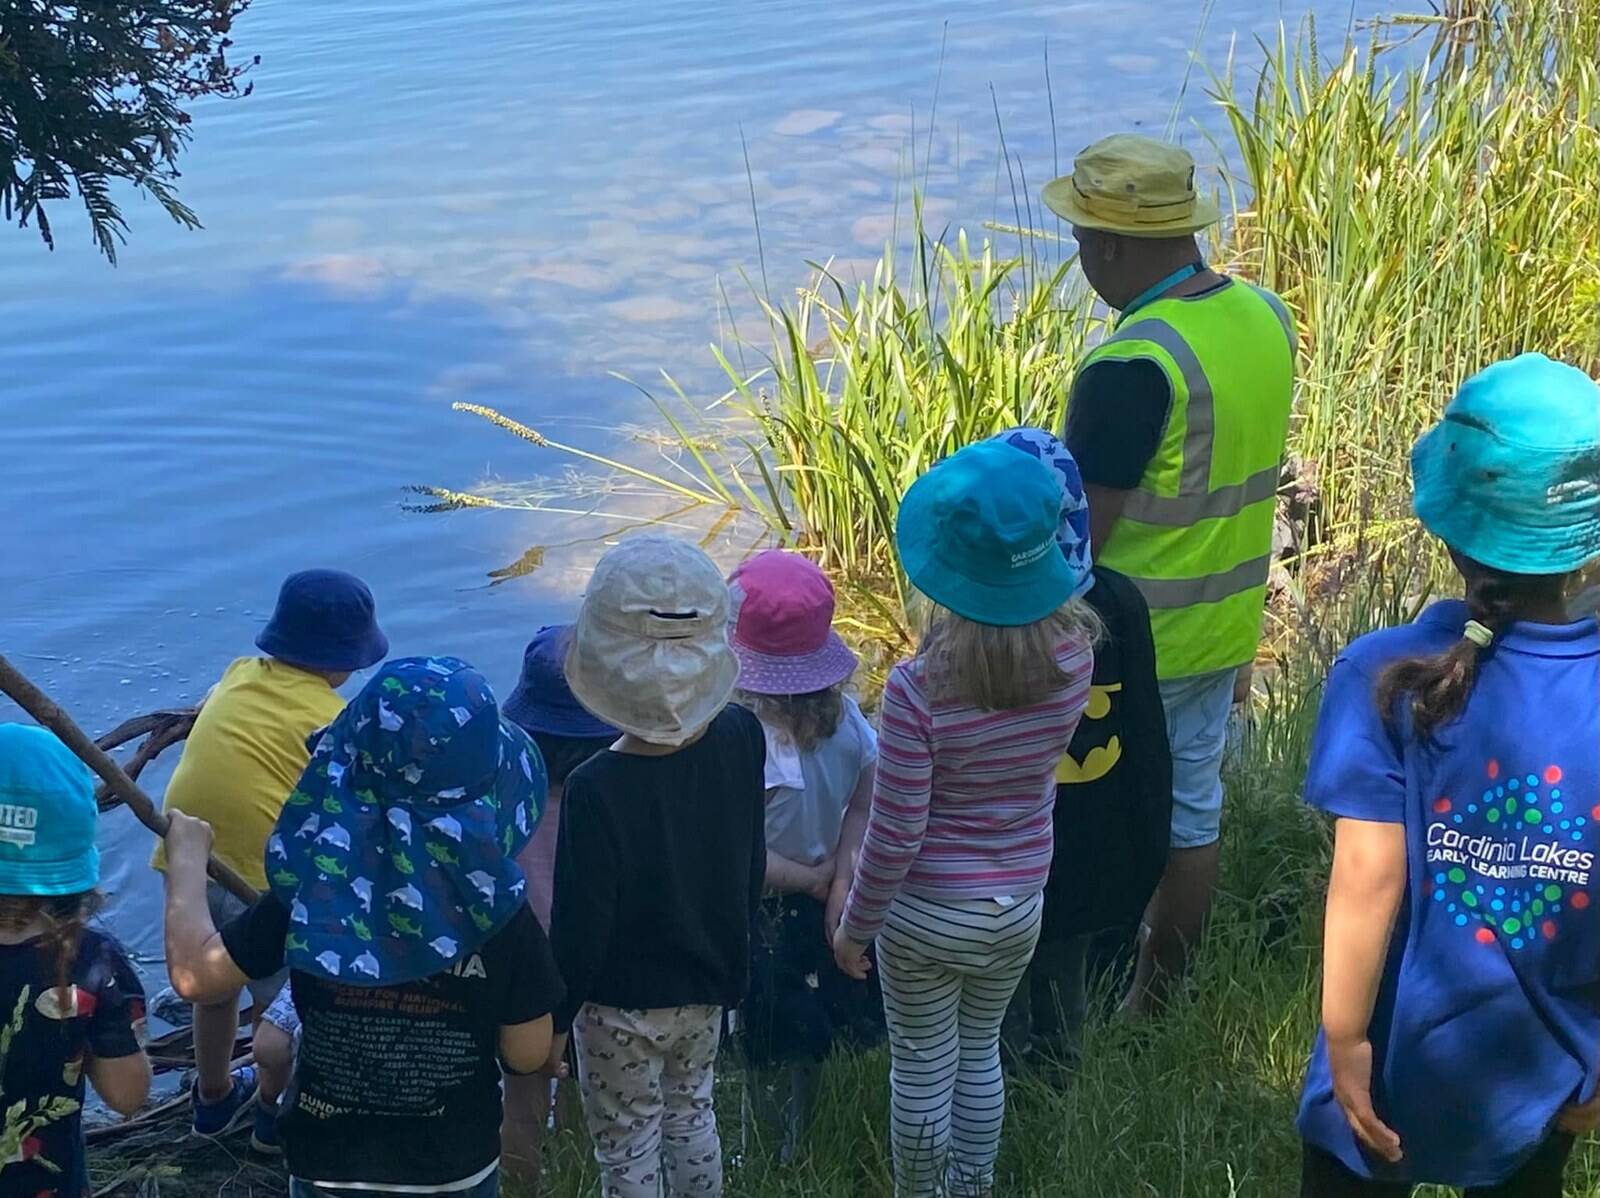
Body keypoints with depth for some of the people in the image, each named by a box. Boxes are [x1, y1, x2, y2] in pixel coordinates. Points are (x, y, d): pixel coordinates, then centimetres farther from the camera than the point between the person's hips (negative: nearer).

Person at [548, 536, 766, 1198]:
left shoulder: (595, 790, -31)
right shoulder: (740, 738, -17)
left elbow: (580, 927, -21)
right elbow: (753, 863, -1)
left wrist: (554, 1020, -5)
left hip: (623, 1005, -5)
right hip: (709, 987, 5)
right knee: (691, 1112, 28)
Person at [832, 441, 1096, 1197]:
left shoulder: (919, 689, -30)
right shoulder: (1072, 656, -17)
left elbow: (894, 836, -21)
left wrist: (854, 925, -5)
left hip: (928, 912, -4)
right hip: (1019, 904, 4)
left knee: (922, 1070, 18)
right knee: (980, 1054, 27)